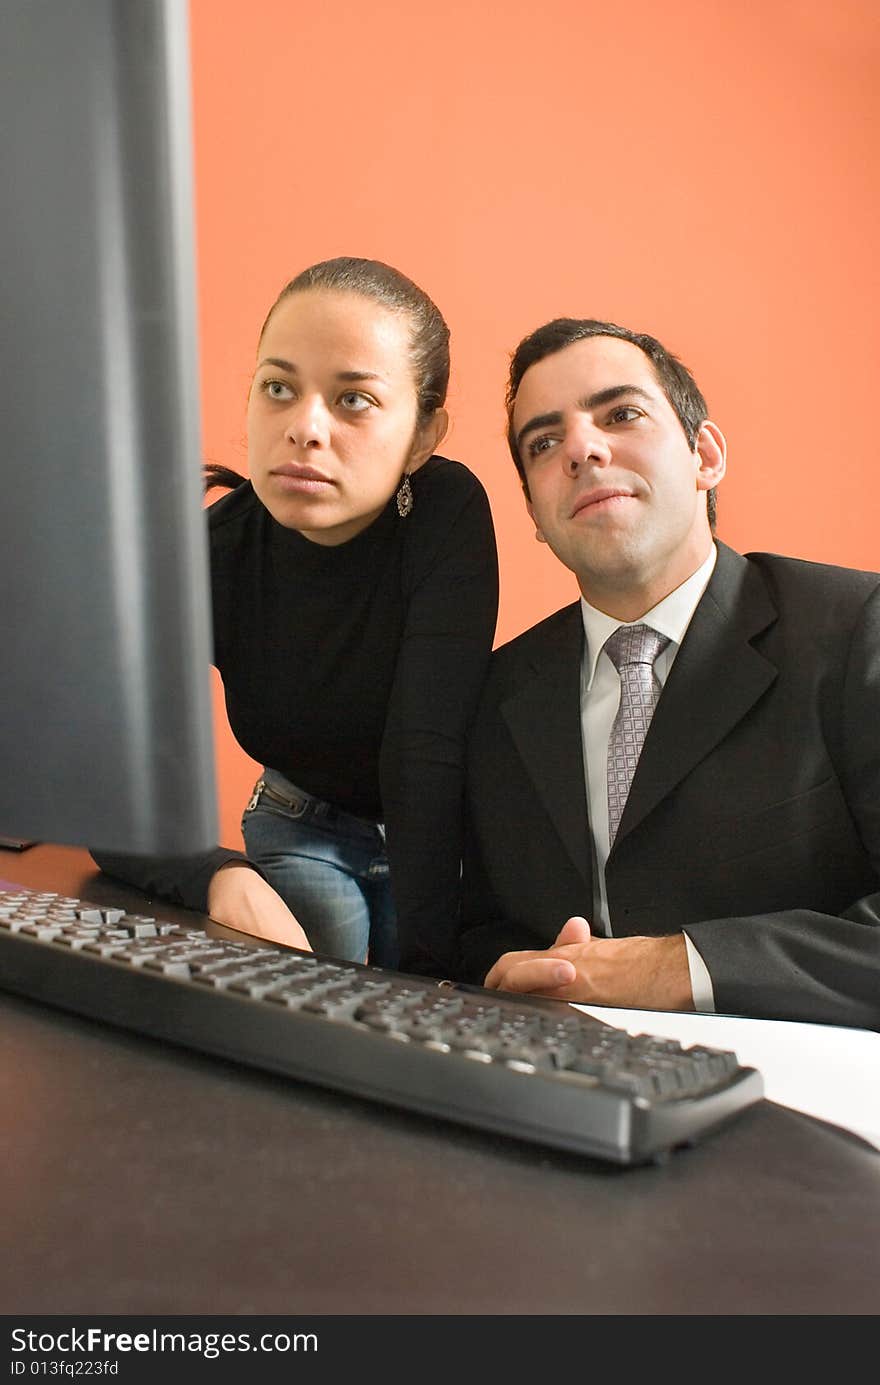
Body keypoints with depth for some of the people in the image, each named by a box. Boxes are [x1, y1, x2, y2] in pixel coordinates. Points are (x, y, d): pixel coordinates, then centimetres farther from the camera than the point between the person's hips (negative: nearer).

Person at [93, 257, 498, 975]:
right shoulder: (211, 556, -20)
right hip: (304, 830, 3)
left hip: (444, 836, -2)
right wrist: (223, 877, -41)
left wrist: (423, 969, -35)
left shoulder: (448, 512, -26)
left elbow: (426, 754, -30)